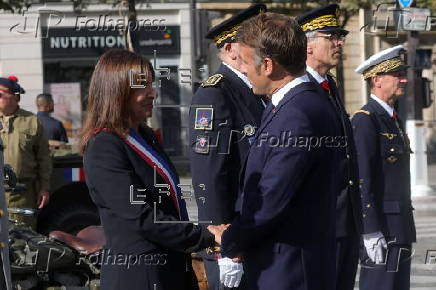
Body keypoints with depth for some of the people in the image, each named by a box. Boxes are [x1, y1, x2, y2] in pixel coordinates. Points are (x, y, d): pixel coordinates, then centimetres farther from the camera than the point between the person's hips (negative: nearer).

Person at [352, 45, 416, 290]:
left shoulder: (392, 118, 17)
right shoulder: (365, 120, -13)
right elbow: (361, 180, -18)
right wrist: (371, 232, -22)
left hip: (399, 228, 10)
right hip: (382, 230, -10)